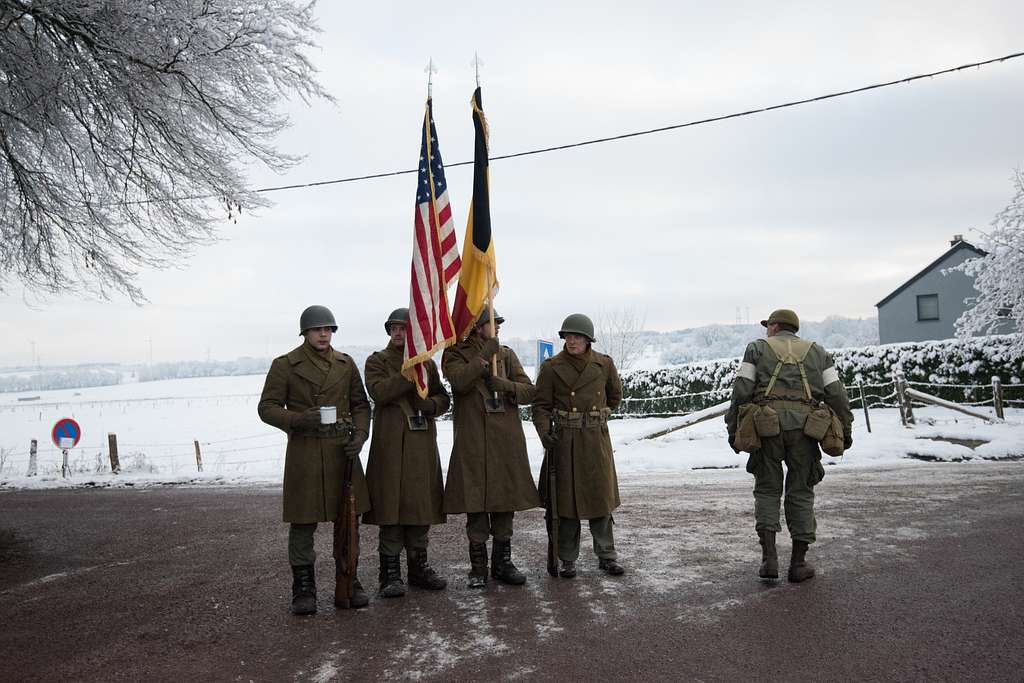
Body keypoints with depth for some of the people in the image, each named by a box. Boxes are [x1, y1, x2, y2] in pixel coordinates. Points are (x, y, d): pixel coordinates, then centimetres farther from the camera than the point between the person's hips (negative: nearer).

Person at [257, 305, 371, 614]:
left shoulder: (346, 364, 11)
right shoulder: (285, 365, 0)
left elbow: (361, 405, 13)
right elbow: (267, 407, -2)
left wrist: (360, 434, -5)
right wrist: (300, 420, -19)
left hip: (342, 450, 3)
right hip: (304, 453, -3)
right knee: (303, 522, 1)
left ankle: (349, 581, 22)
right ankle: (303, 588, 14)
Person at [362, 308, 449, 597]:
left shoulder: (427, 363, 15)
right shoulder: (377, 361, 4)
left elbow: (443, 399, 17)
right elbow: (378, 391, -15)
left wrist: (428, 404, -6)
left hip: (423, 443, 4)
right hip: (391, 444, -4)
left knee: (422, 506, 8)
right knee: (391, 505, -5)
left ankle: (418, 567, 20)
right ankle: (390, 573, 3)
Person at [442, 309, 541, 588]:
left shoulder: (506, 354, 12)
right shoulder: (455, 354, 3)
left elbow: (529, 392, 6)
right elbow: (458, 380, -18)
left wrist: (505, 385, -12)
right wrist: (486, 354, -18)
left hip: (507, 441, 4)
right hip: (473, 443, -3)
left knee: (506, 502, 8)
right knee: (475, 503, 0)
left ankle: (503, 562, 21)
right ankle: (478, 567, 12)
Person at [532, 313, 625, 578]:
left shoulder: (604, 364, 2)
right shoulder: (552, 367, -3)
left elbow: (615, 395, 19)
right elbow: (541, 405, -3)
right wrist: (545, 434, -18)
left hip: (597, 440, 2)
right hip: (565, 442, -1)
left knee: (602, 497, 6)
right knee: (566, 499, 3)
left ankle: (606, 556, 18)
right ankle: (568, 559, 14)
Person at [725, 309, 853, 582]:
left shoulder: (757, 348, 13)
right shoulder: (817, 352, 19)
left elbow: (741, 390, 2)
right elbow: (836, 393, 9)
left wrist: (733, 429, 5)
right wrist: (845, 430, 13)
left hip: (767, 424, -1)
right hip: (804, 426, 1)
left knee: (767, 489, 9)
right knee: (800, 492, 10)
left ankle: (769, 557, -1)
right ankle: (798, 563, 11)